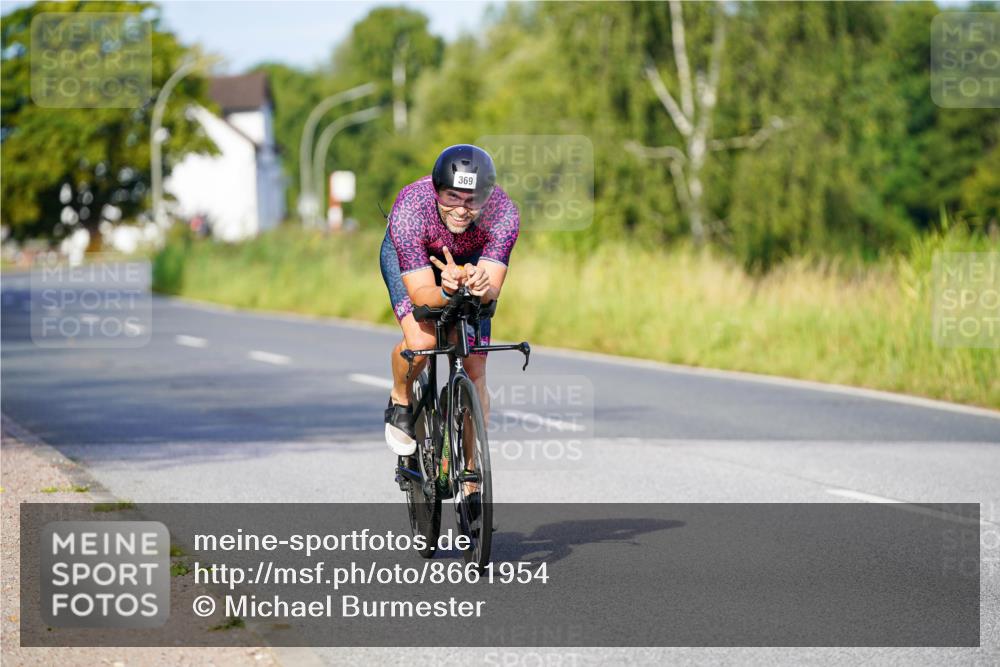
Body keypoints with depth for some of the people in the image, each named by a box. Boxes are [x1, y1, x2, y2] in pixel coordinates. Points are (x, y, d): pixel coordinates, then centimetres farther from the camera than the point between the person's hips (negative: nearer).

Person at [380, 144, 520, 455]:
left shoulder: (504, 213, -36)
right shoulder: (409, 208, -40)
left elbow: (493, 290, -37)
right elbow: (421, 295, -39)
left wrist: (481, 287, -60)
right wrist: (447, 291, -60)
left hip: (469, 260, 2)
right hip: (409, 258, -2)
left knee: (474, 371, -6)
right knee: (421, 340, -27)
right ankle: (400, 400, 6)